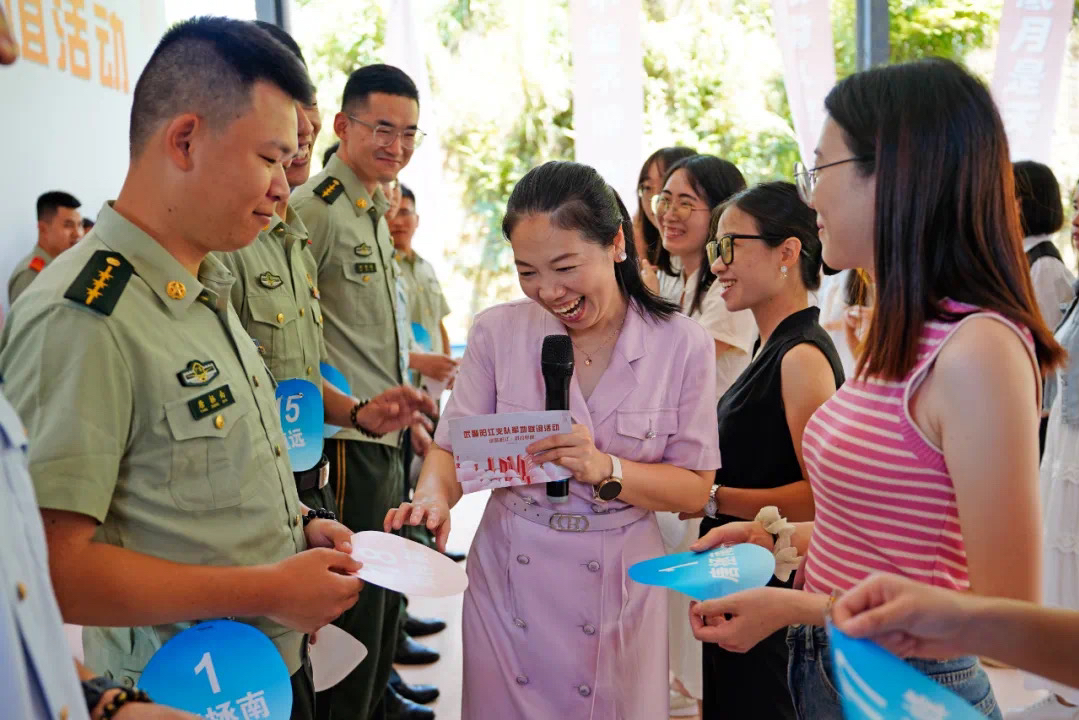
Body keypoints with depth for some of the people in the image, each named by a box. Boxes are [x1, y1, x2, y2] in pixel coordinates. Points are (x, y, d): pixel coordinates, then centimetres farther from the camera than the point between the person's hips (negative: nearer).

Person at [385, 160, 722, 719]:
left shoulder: (682, 345, -8)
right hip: (508, 583, 1)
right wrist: (433, 498, -26)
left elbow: (695, 490, -7)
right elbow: (452, 448, -5)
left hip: (620, 587, 0)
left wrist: (605, 469, -22)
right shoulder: (496, 331, -5)